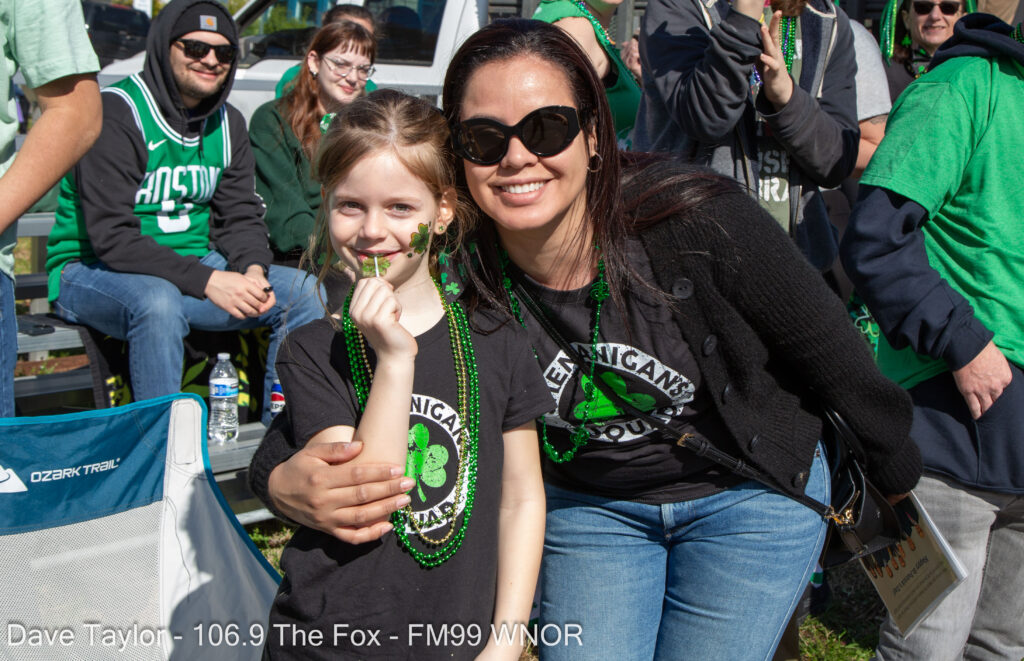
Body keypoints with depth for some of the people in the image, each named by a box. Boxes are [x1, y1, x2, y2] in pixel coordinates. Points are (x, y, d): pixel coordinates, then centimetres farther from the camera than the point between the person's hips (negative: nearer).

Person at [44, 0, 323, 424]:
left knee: (303, 290, -8)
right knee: (158, 300, -40)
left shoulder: (228, 123, 7)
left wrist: (252, 268, -15)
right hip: (93, 270, -7)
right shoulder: (115, 115, -16)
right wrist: (207, 281, -29)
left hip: (192, 265, 7)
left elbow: (240, 216, 9)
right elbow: (111, 237, -23)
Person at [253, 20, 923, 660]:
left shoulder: (700, 221, -29)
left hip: (750, 493, -1)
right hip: (588, 505, 2)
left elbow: (834, 352, -13)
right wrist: (286, 480, -41)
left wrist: (898, 473, 1)